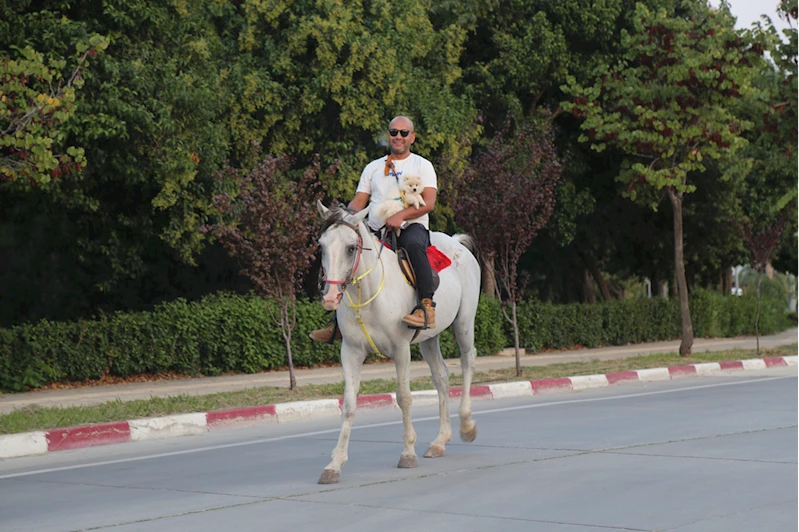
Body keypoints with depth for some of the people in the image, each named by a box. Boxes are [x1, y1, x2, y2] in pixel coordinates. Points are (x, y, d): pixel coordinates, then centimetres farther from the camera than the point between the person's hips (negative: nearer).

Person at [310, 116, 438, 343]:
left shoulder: (422, 165, 10)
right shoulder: (373, 168, 21)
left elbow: (428, 203, -5)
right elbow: (359, 201, 14)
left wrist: (401, 215, -22)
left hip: (412, 226, -4)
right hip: (376, 230, 5)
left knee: (413, 244, -40)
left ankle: (427, 306, -43)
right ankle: (339, 321, -8)